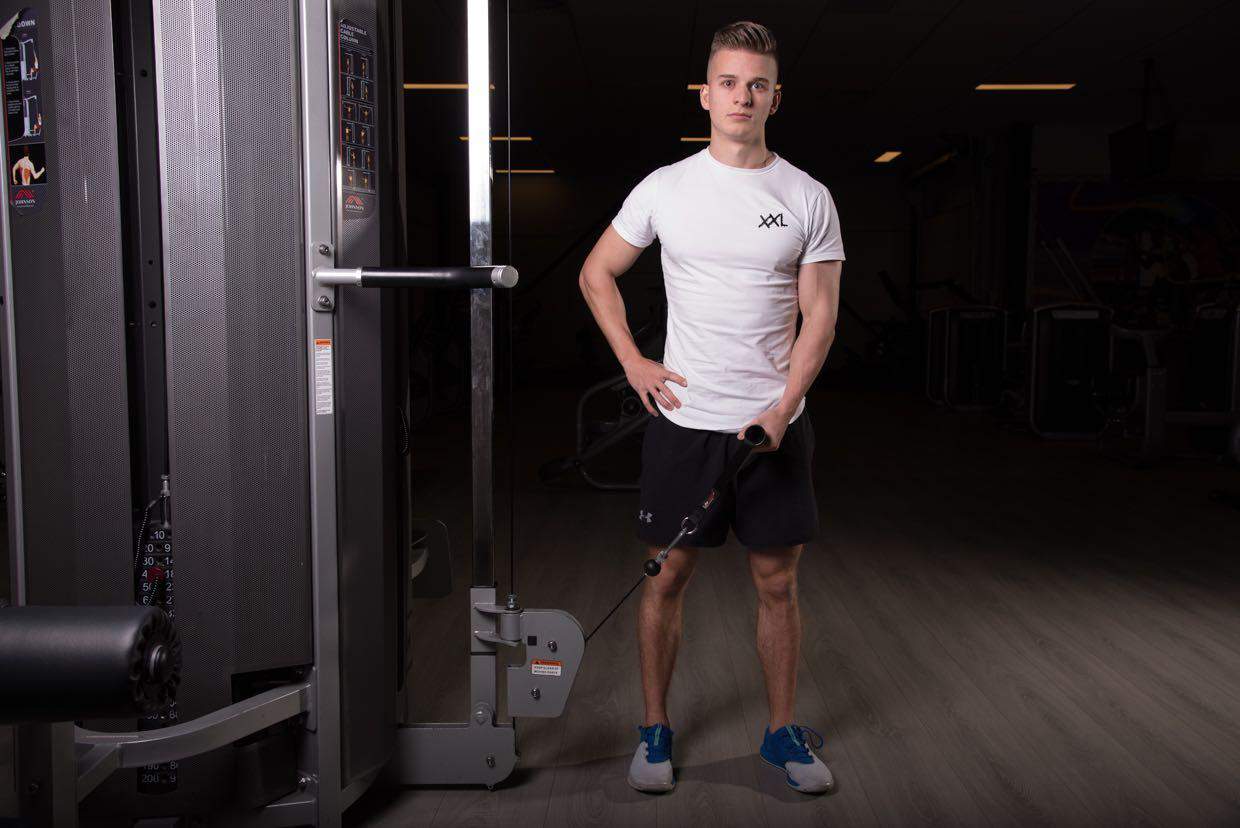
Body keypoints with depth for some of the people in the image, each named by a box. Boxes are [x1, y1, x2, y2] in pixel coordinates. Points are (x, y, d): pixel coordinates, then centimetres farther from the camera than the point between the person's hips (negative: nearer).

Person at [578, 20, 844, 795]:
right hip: (684, 420, 0)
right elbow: (596, 273, 11)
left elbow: (820, 315, -2)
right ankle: (656, 729, 23)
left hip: (775, 424, 0)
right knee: (668, 576, 7)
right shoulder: (666, 188, 2)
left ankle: (784, 731, 25)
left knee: (778, 580, 8)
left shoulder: (808, 199, 2)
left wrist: (781, 410, -14)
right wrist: (633, 361, 0)